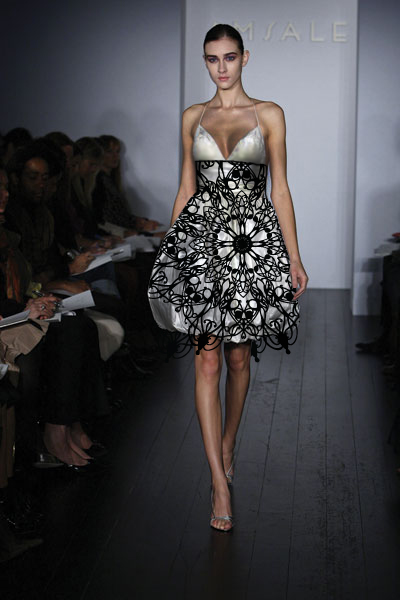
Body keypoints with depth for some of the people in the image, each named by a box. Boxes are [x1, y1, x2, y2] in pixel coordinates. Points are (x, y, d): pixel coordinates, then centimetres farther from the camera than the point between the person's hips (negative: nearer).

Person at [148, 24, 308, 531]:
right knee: (207, 359, -6)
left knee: (239, 356, 8)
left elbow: (280, 189, 2)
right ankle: (220, 480, -4)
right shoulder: (193, 117, 10)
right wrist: (169, 247, 11)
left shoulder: (268, 114, 3)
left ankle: (227, 447, 31)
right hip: (201, 237, 1)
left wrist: (294, 258, -1)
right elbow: (186, 187, 14)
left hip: (253, 239, -1)